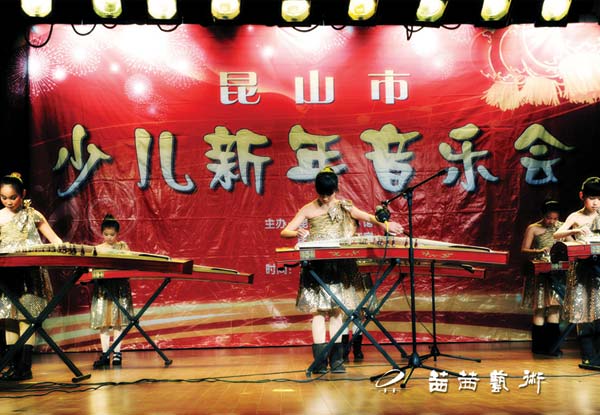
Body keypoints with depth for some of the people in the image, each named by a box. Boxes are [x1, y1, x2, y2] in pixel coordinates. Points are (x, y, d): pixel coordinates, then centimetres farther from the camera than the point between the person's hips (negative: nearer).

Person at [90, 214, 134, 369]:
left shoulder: (122, 246, 5)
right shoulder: (98, 249, 8)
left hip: (119, 287, -1)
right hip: (102, 287, 1)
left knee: (117, 321, 1)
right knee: (103, 321, 0)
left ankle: (117, 353, 7)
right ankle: (105, 354, 6)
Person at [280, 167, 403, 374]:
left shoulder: (343, 207, 6)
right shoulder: (308, 209, 3)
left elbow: (366, 216, -9)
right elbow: (285, 232, -1)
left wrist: (383, 224, -29)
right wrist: (298, 233, -24)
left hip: (339, 265, 2)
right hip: (317, 266, -1)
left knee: (336, 309, 2)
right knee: (319, 310, -6)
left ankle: (336, 360, 5)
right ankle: (320, 361, -6)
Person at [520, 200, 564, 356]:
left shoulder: (561, 227, 10)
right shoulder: (533, 229, -1)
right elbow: (524, 250, -4)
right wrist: (539, 251, -22)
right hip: (539, 271, -3)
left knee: (555, 306, -2)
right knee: (540, 308, -4)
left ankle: (552, 345, 4)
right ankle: (539, 346, 4)